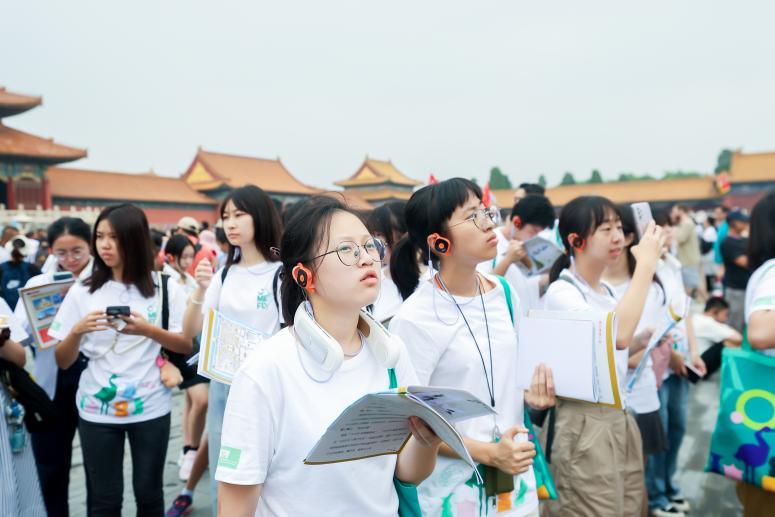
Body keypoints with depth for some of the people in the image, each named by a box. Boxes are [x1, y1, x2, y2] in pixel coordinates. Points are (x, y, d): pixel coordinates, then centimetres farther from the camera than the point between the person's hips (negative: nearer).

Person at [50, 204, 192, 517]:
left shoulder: (164, 288, -3)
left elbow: (188, 346, -1)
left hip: (150, 408, -1)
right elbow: (63, 362, 2)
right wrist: (78, 330, -18)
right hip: (96, 409, 1)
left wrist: (148, 330, -16)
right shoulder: (82, 291, 0)